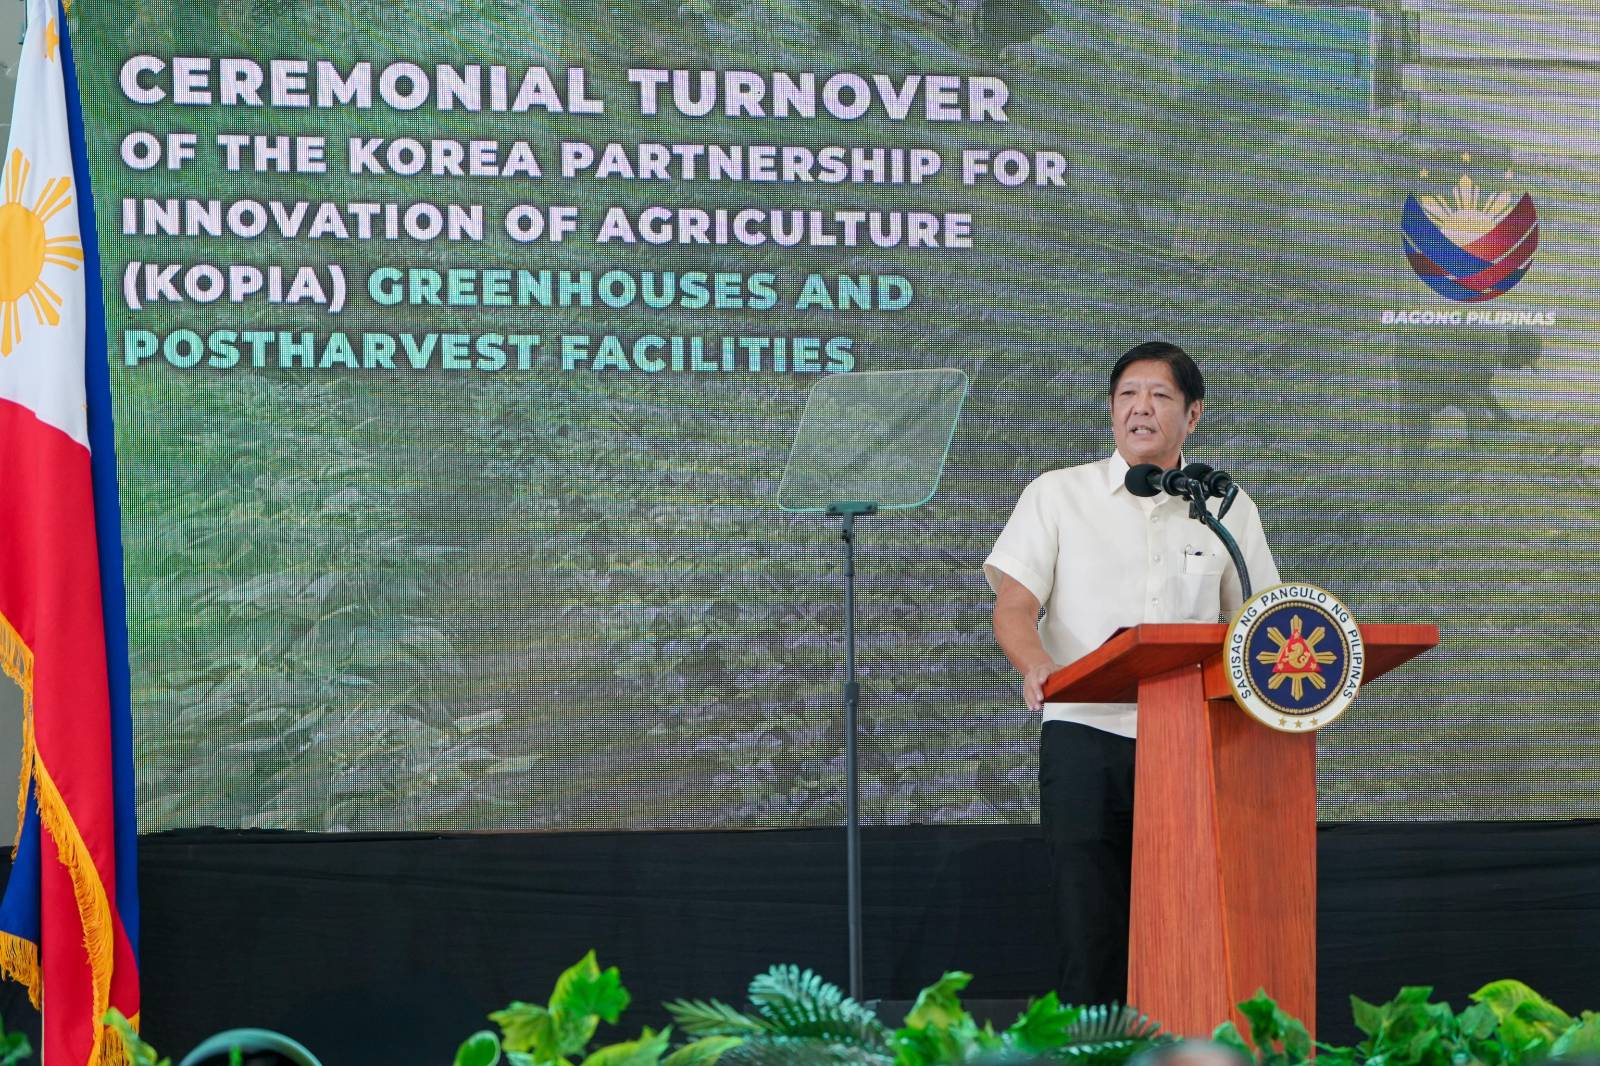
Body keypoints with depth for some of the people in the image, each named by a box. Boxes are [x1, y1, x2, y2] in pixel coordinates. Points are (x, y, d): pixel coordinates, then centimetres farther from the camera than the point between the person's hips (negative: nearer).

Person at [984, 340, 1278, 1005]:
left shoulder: (1227, 508, 14)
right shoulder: (1057, 495, 8)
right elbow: (1013, 607, -1)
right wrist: (1037, 665, -23)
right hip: (1087, 736, -2)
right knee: (1092, 936, -6)